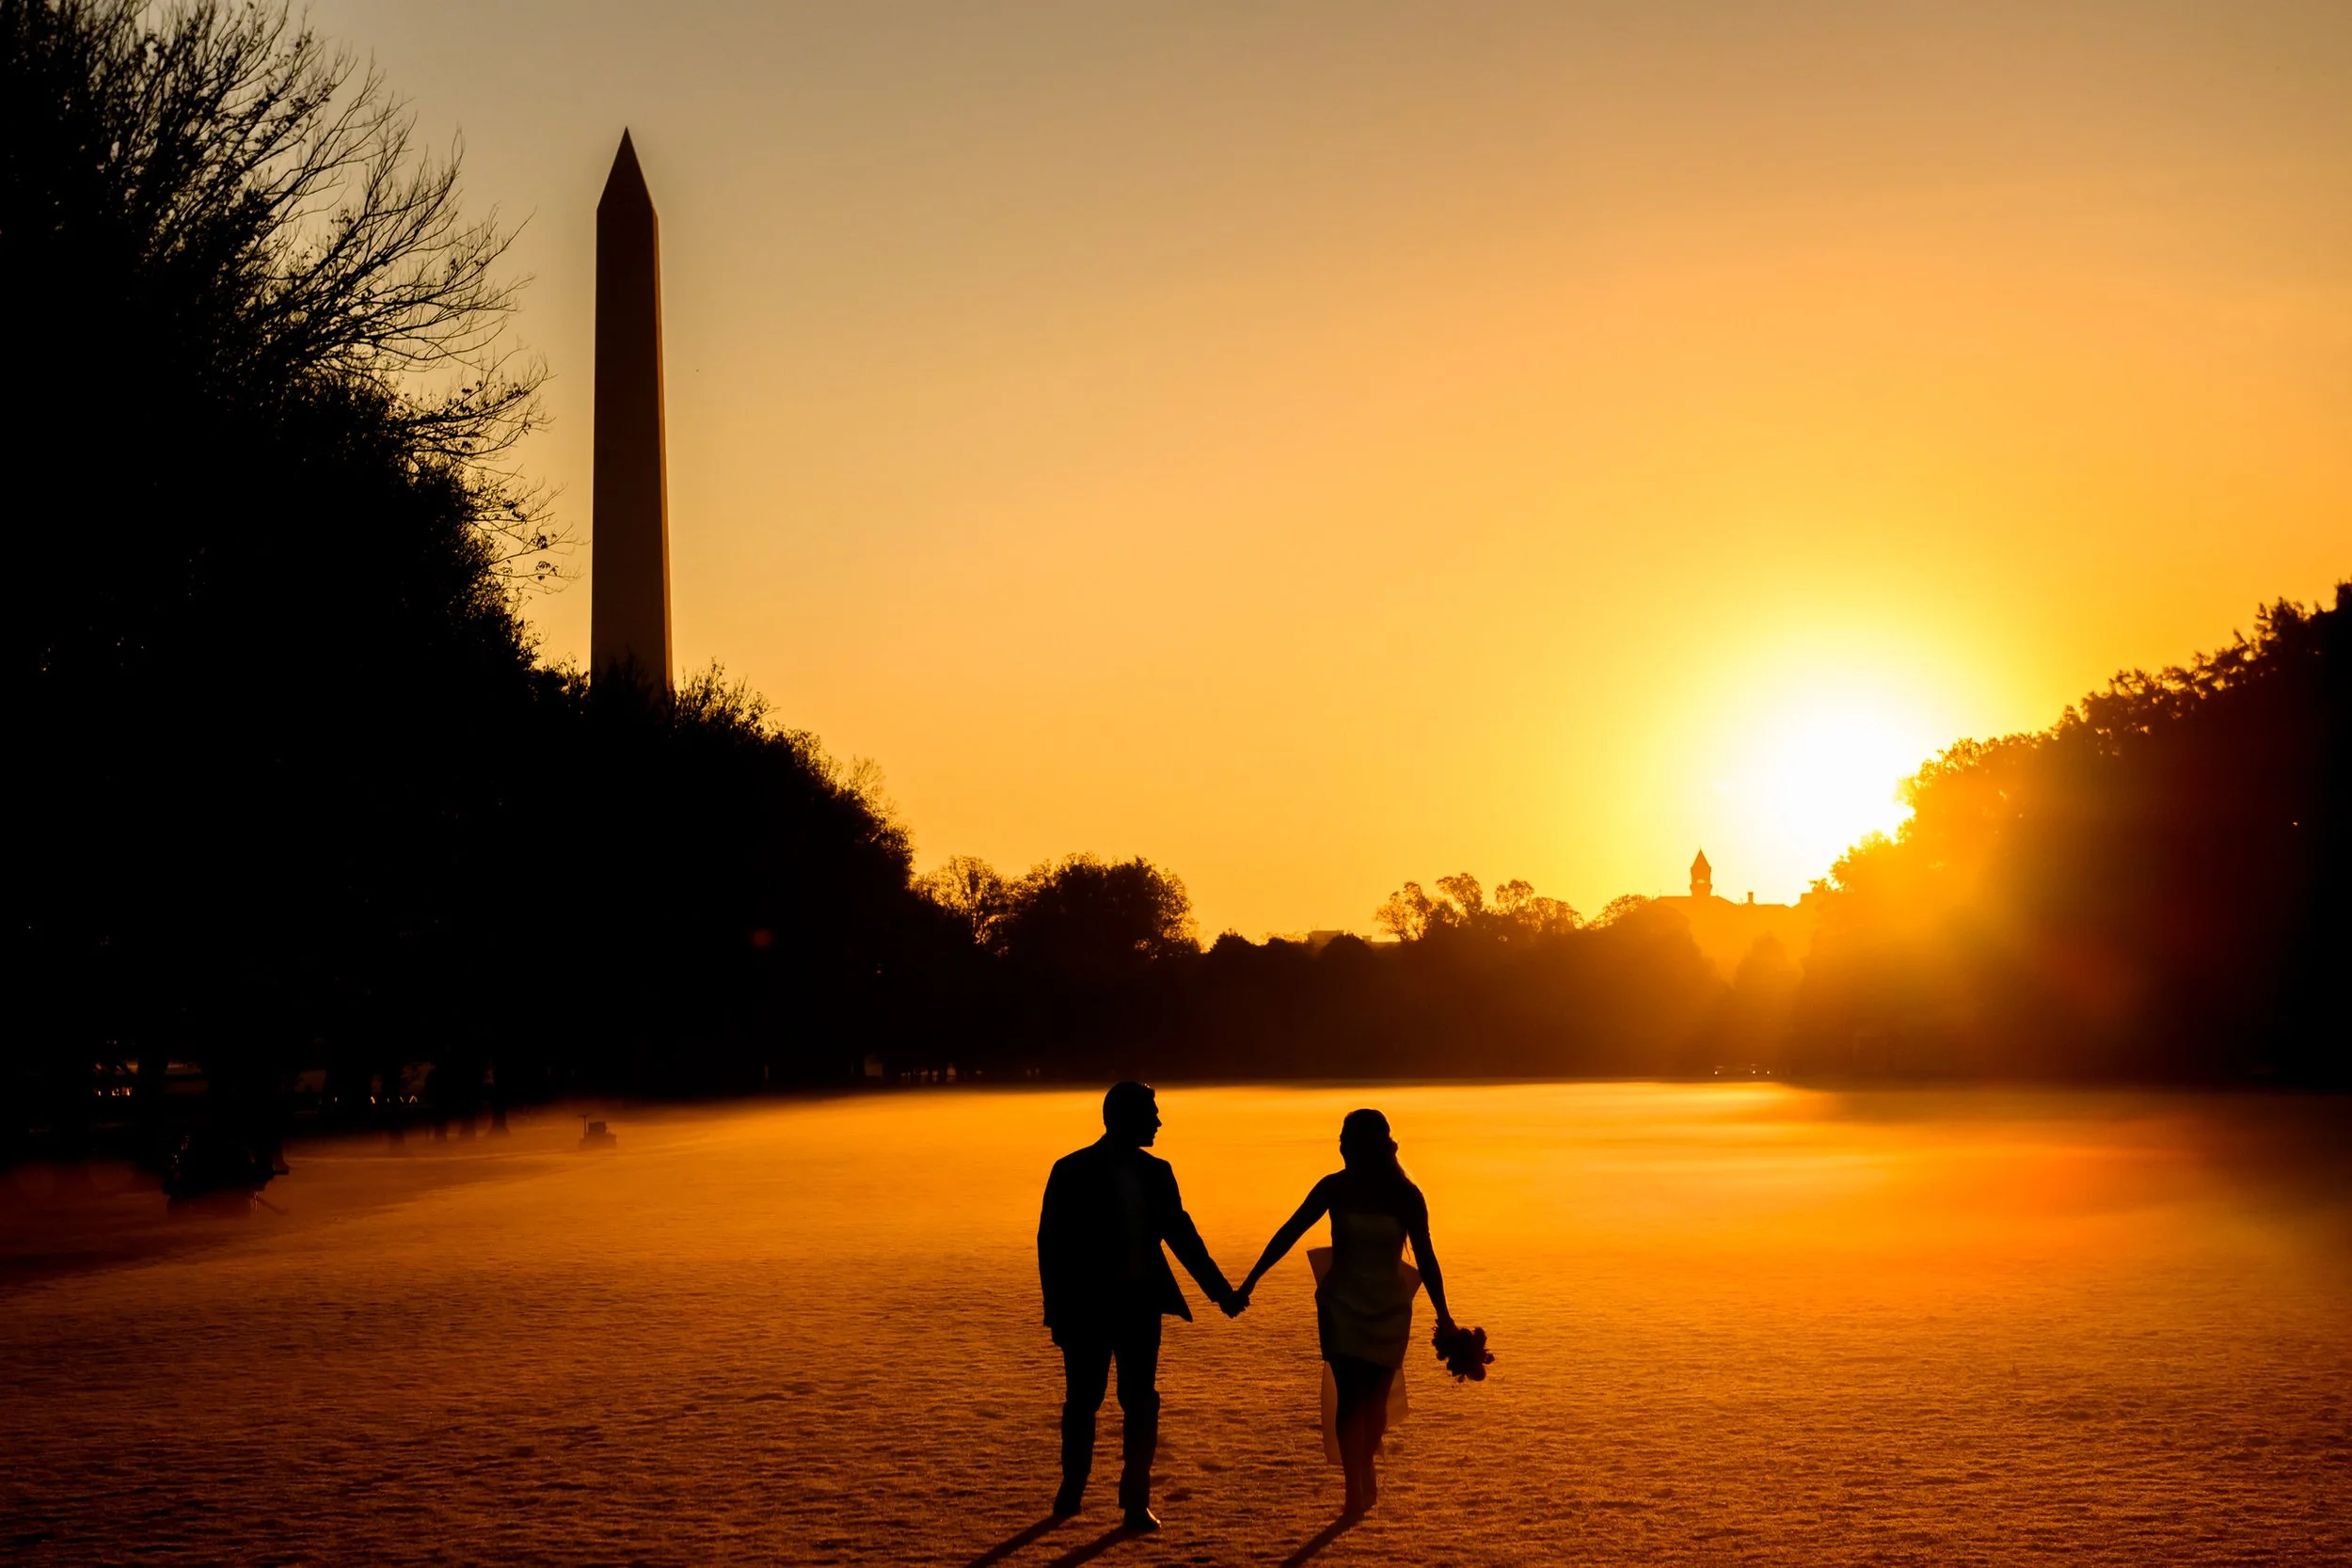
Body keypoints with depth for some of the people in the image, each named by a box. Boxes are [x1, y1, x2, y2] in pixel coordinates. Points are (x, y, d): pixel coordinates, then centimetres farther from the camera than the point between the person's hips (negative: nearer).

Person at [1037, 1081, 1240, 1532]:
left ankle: (1137, 1498, 9)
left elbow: (1181, 1233, 12)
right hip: (1089, 1305, -3)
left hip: (1140, 1303, 4)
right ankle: (1072, 1488, 26)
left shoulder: (1156, 1173, 6)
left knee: (1141, 1402, 2)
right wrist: (1058, 1311, -11)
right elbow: (1052, 1243, -8)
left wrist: (1218, 1287, 5)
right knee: (1083, 1399, 6)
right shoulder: (1073, 1173, -8)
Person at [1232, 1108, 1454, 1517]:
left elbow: (1425, 1257, -5)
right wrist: (1249, 1282, -4)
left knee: (1375, 1397, 7)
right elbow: (1289, 1233, -3)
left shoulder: (1405, 1196, -9)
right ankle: (1356, 1491, -8)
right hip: (1341, 1304, 0)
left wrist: (1443, 1315, -6)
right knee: (1351, 1396, -11)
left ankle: (1367, 1467, 34)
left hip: (1389, 1307, 0)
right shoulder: (1334, 1188, -8)